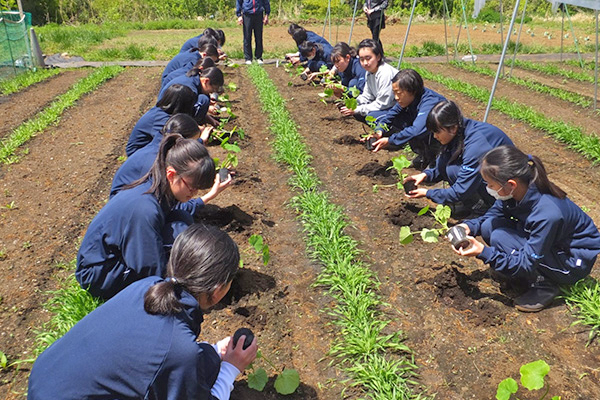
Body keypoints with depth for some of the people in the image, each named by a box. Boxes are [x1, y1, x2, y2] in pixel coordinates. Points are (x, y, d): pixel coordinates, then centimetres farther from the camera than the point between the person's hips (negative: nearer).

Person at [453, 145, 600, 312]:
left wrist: (483, 252, -35)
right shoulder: (516, 191, -16)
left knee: (500, 237, -26)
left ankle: (543, 286, -9)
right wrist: (469, 226, -18)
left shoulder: (547, 215, -36)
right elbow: (492, 214, 2)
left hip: (574, 262, -7)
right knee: (488, 226, -12)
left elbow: (527, 263, -29)